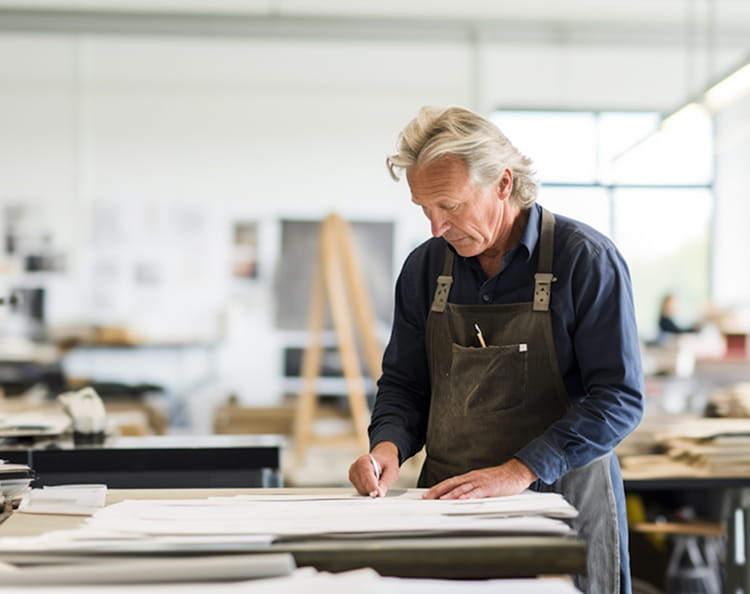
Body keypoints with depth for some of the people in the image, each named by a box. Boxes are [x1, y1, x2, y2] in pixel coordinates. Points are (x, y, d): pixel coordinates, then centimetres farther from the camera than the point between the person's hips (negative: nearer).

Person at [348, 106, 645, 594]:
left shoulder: (587, 260, -9)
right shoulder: (425, 267, 6)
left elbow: (620, 398, -13)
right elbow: (403, 383, 14)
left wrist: (520, 471, -22)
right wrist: (389, 446, -8)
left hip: (563, 501, -3)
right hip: (447, 502, 4)